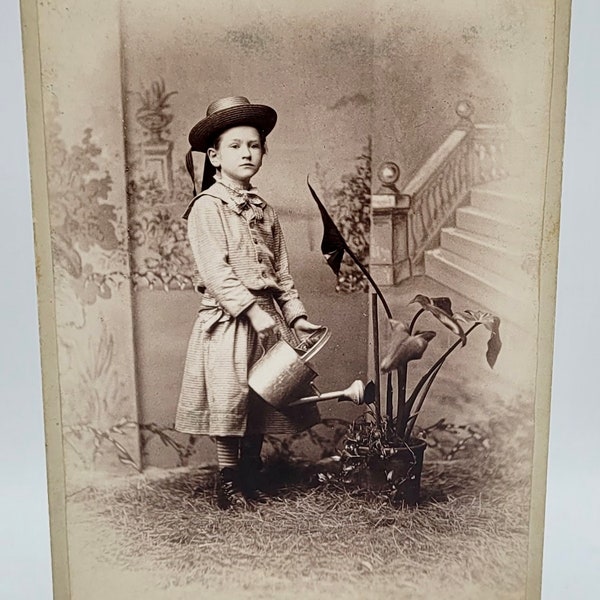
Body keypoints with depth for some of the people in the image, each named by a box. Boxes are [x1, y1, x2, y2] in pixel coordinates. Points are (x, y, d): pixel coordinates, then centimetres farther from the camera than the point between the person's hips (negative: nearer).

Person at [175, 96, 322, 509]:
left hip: (267, 318, 6)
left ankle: (252, 479, 27)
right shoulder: (207, 207, -7)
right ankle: (228, 483, 17)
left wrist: (296, 316, 6)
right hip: (228, 321, -6)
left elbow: (282, 270, 15)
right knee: (229, 402, 0)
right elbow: (215, 272, -16)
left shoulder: (263, 210, 14)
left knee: (262, 403, 12)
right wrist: (255, 313, -21)